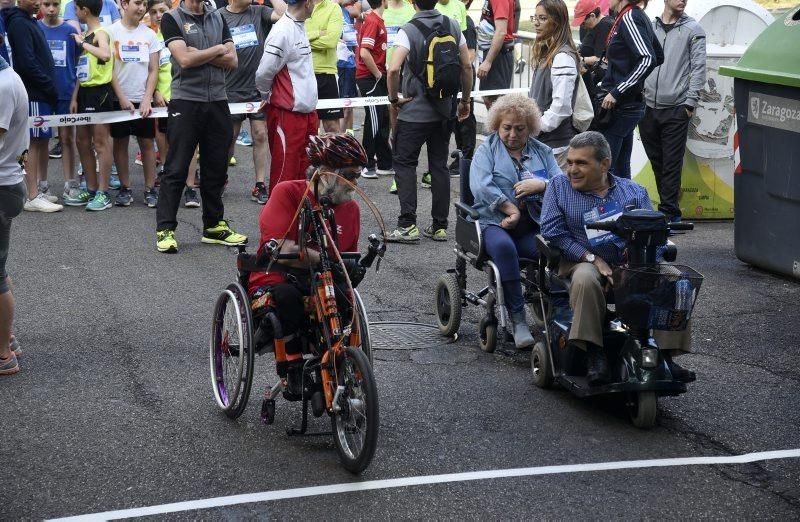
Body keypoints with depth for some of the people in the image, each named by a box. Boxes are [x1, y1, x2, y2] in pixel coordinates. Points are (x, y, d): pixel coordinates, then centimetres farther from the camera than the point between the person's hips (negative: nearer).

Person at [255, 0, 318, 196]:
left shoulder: (299, 27, 11)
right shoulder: (282, 31, -18)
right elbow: (264, 74, -17)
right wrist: (269, 98, 1)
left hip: (306, 112, 9)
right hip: (286, 114, -9)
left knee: (305, 172, 14)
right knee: (284, 174, -1)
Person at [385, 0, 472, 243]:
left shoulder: (408, 31, -13)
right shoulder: (452, 26, 2)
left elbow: (393, 69, -24)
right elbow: (467, 66, 4)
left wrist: (394, 98, -8)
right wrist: (465, 100, 15)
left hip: (414, 111, -5)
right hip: (444, 110, 5)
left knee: (404, 163, 4)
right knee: (439, 166, 11)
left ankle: (408, 225, -4)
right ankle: (440, 226, 13)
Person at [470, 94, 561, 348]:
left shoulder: (542, 152, 21)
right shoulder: (486, 150, 13)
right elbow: (481, 187, -6)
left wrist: (541, 185, -11)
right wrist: (511, 209, -13)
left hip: (533, 227, 2)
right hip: (495, 223, -2)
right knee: (504, 246, -38)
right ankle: (517, 320, -34)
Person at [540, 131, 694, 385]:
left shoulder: (634, 191, 15)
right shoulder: (559, 186, 9)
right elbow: (552, 231, -2)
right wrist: (592, 258, -12)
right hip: (584, 261, -2)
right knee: (585, 279, -39)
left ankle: (665, 354, -19)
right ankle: (595, 354, -32)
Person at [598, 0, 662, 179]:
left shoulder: (629, 17, -14)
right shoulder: (640, 16, 12)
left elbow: (648, 59, -25)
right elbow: (658, 56, 23)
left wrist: (617, 92, -24)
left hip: (619, 106, -10)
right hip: (630, 104, 10)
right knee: (621, 170, 13)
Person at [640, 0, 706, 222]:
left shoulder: (693, 29, 0)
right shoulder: (649, 28, 11)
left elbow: (699, 68, -4)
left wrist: (690, 102, -9)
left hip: (676, 110, -4)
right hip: (648, 106, 4)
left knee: (671, 164, -4)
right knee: (656, 160, 10)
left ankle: (668, 212, 0)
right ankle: (670, 208, 21)